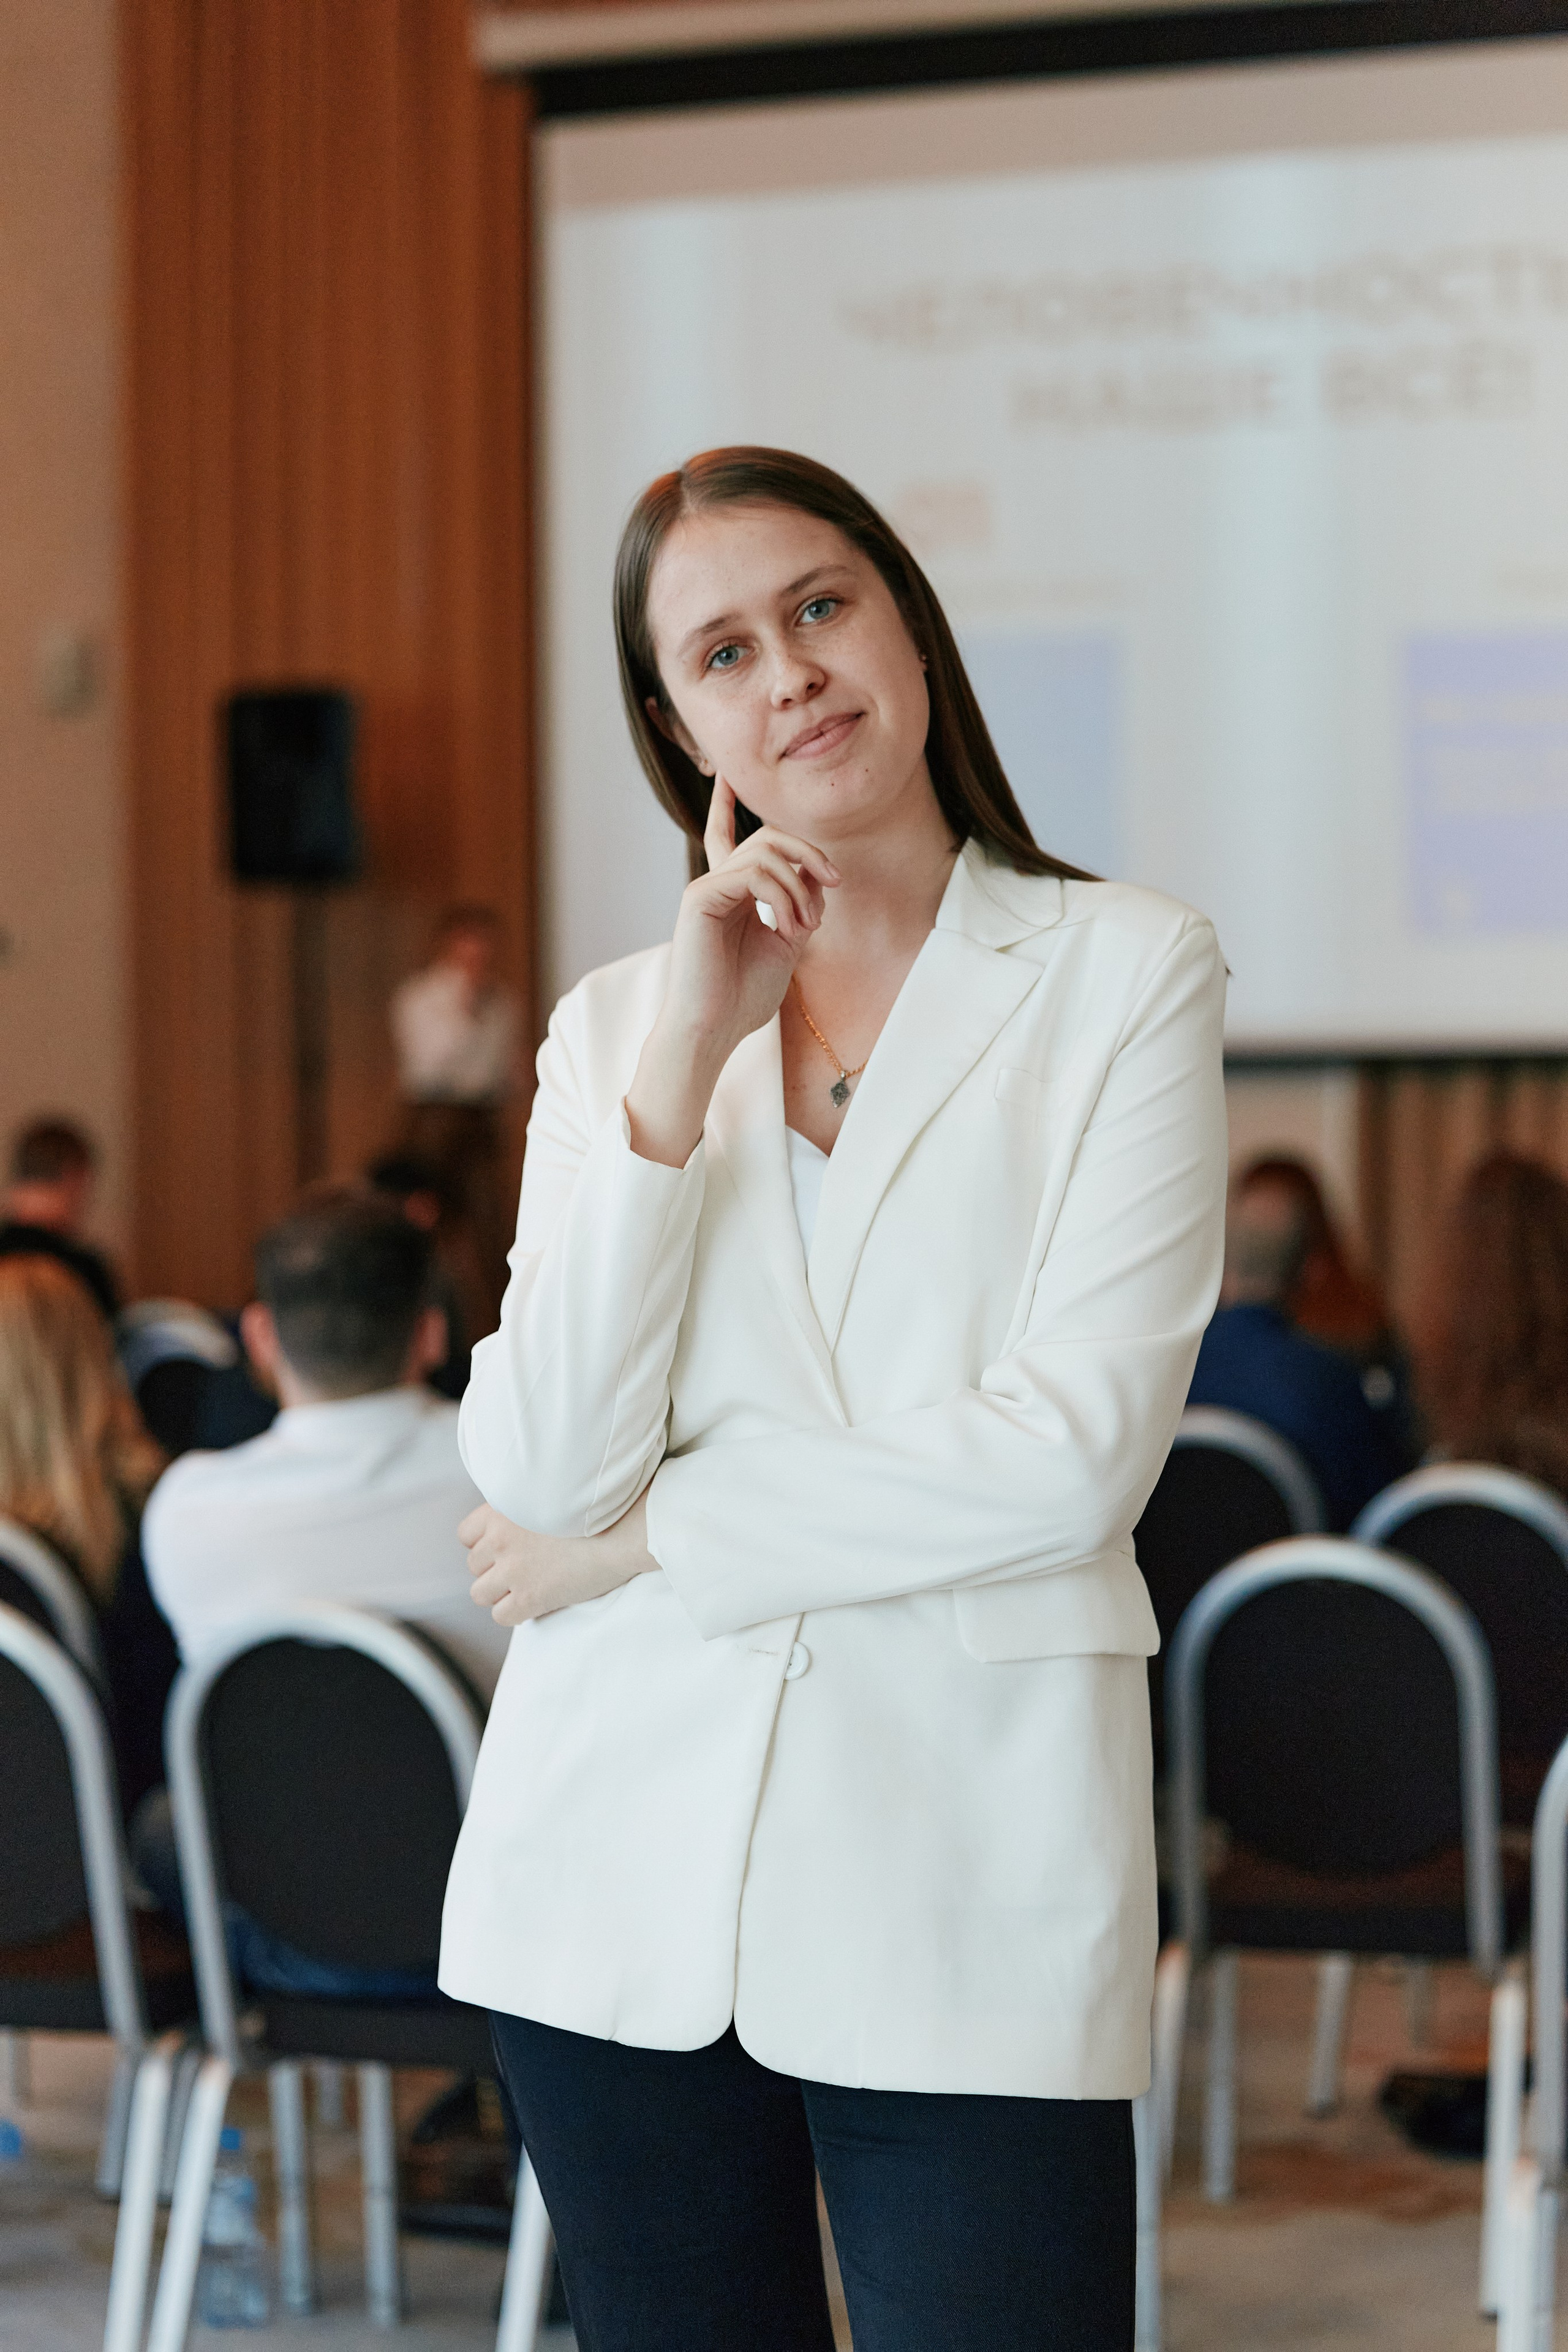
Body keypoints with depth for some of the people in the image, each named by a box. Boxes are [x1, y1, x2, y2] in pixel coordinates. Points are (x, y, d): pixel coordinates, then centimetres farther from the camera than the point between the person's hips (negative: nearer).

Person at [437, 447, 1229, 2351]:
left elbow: (1075, 1456, -10)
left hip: (966, 1893, -3)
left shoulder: (1128, 975, 0)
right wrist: (685, 1059, -10)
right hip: (618, 1881, 3)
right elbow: (543, 1469, -4)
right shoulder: (614, 1025, 10)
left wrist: (647, 1532, -5)